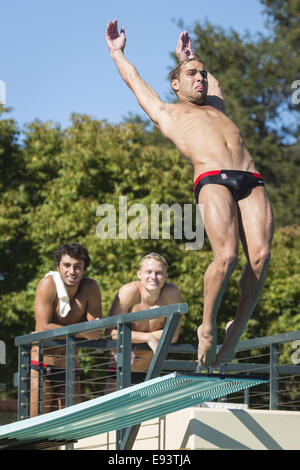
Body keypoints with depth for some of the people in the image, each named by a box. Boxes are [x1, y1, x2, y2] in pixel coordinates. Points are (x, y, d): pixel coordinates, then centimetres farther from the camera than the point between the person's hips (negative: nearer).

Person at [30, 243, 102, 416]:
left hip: (70, 368, 4)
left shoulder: (91, 288, -3)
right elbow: (43, 328, -20)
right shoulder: (48, 284, -13)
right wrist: (81, 332, -26)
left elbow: (97, 330, -5)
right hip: (42, 365, -4)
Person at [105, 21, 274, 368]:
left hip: (251, 179, 5)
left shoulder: (215, 107, 37)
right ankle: (207, 329, -6)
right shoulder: (166, 113, 26)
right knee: (226, 255, -23)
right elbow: (133, 80, 37)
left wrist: (187, 55, 70)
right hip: (212, 179, -5)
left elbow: (212, 82, 59)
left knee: (260, 255, -16)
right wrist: (117, 51, 52)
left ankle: (237, 329, -4)